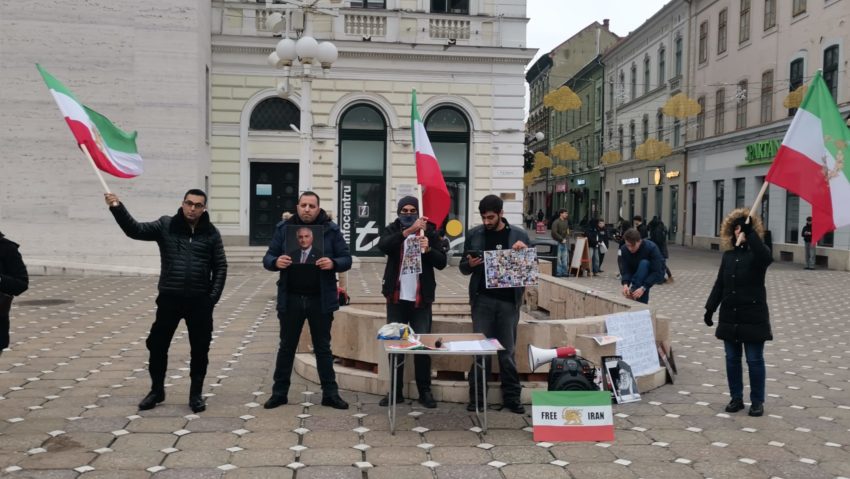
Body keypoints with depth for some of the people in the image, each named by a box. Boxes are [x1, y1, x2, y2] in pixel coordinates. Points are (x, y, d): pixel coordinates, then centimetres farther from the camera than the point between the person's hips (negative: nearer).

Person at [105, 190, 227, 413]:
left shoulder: (211, 233, 1)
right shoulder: (166, 226, 1)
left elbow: (220, 267, 2)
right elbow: (135, 230, -7)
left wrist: (213, 297, -5)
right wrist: (117, 207, -22)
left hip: (200, 301, 0)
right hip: (169, 298, 0)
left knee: (200, 349, 6)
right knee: (157, 345, 7)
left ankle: (196, 394, 21)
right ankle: (157, 390, 26)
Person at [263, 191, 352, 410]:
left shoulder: (331, 229, -2)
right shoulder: (283, 228, 1)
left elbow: (346, 259, -1)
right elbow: (267, 258, 2)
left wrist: (333, 264, -23)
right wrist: (276, 262, -21)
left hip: (321, 300, -1)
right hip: (291, 299, 1)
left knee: (323, 347, 10)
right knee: (287, 347, 11)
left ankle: (330, 394, 18)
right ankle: (279, 393, 23)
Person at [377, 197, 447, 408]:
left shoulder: (429, 231, 2)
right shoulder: (393, 230, 4)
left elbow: (441, 262, -4)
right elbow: (383, 246, -19)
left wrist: (428, 249, -23)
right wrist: (409, 231, -30)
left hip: (421, 299, -1)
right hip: (396, 298, 1)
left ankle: (425, 391, 12)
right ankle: (395, 391, 17)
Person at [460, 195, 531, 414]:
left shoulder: (519, 235, 3)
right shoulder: (474, 234, 4)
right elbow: (463, 267, 9)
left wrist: (524, 251, -13)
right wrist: (470, 264, -13)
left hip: (509, 300, 0)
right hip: (483, 299, 0)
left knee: (508, 351, 6)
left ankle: (512, 397, 16)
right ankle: (477, 396, 13)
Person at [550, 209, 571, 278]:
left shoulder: (566, 221, 13)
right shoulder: (556, 222, -10)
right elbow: (554, 233, -17)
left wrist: (567, 238, 5)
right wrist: (561, 239, -16)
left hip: (565, 242, 7)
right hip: (558, 242, -7)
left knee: (565, 259, 7)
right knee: (558, 258, -4)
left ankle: (565, 272, 14)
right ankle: (558, 273, 1)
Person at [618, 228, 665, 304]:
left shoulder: (651, 248, -32)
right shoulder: (624, 249, -18)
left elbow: (657, 272, -34)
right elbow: (625, 270, -20)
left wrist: (643, 288, -45)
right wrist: (625, 284, -41)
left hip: (656, 275, -4)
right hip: (638, 274, 4)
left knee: (644, 263, -35)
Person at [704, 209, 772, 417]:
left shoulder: (756, 252, -6)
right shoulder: (728, 255, 9)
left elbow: (767, 258, -32)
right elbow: (719, 284, 12)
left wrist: (750, 233, -35)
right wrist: (710, 308, 8)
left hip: (753, 316, -5)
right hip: (730, 316, 5)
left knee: (755, 360, 2)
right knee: (732, 359, 9)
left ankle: (757, 401, 12)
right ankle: (736, 398, 20)